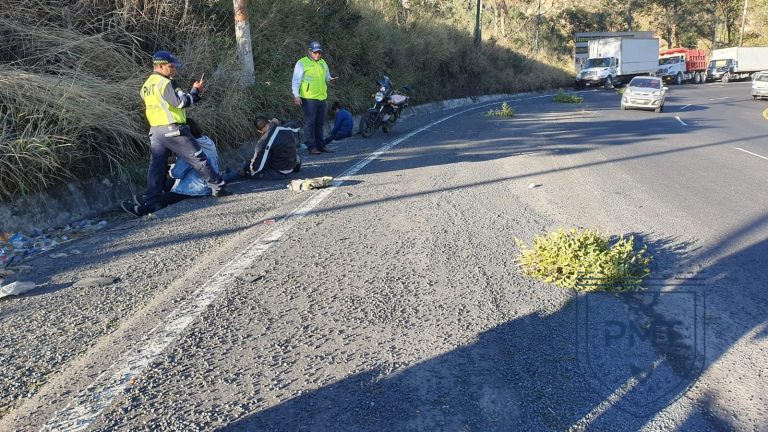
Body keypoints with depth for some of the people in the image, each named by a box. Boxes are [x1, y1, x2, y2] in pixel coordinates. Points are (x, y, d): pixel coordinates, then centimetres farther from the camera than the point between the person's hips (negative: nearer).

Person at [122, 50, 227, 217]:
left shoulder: (146, 86, 16)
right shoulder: (165, 83, -12)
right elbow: (181, 102, -17)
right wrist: (195, 91, -3)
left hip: (155, 131, 8)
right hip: (173, 130, -8)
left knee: (156, 167, 6)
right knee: (198, 159, 3)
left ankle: (151, 201, 2)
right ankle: (218, 187, 11)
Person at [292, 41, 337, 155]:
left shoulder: (322, 63, 17)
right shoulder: (302, 63, -4)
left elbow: (327, 76, 27)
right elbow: (296, 80, -7)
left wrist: (330, 79, 4)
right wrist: (296, 95, -15)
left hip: (322, 98, 7)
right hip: (308, 98, -7)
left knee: (320, 123, 12)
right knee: (310, 123, -4)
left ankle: (320, 145, 19)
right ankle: (312, 147, -2)